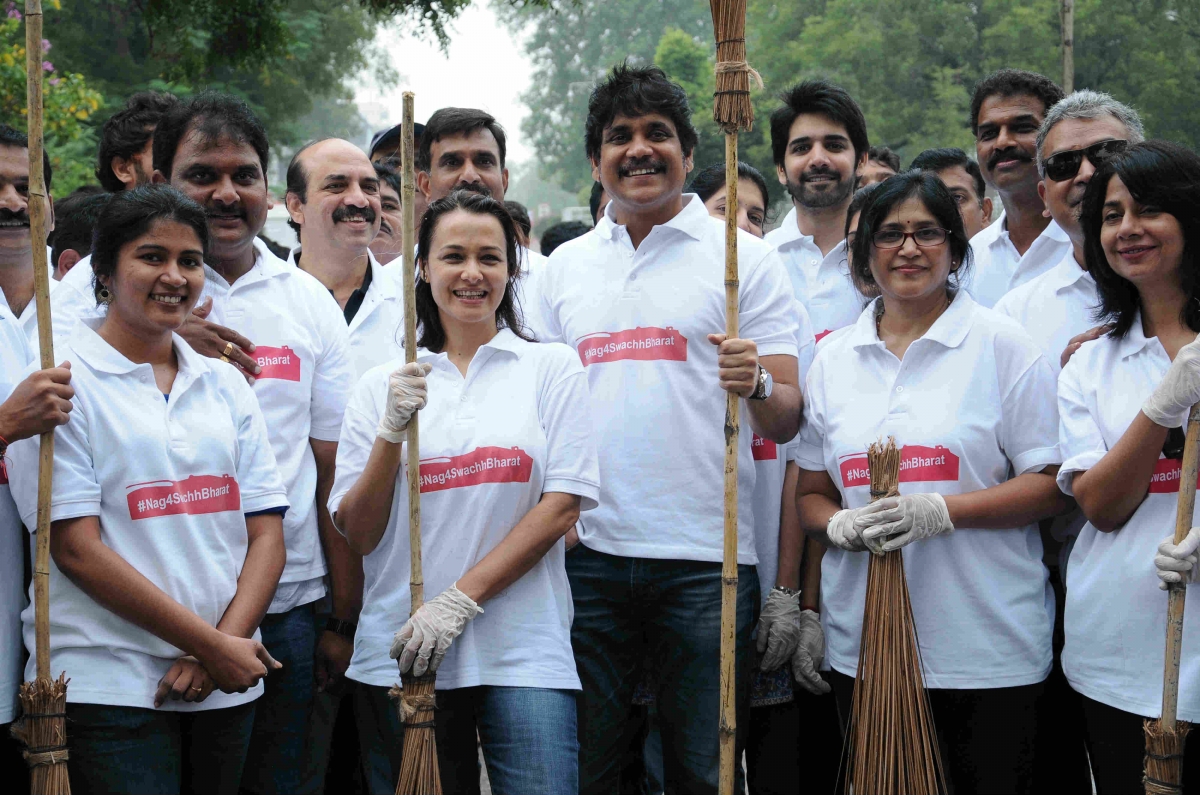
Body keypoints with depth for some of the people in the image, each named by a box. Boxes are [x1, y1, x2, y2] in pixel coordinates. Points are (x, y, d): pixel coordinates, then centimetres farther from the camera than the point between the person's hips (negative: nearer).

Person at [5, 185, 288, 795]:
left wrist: (226, 642, -10)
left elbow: (267, 532, 6)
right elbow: (76, 548, -11)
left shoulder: (225, 385, 11)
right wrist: (211, 645, -13)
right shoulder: (62, 383, -4)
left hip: (226, 686, 5)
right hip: (109, 691, -5)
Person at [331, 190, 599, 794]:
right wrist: (392, 432, -10)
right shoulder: (383, 386, 9)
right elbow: (357, 535, 5)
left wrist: (460, 600, -11)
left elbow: (564, 504, -3)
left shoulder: (553, 369, 6)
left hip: (524, 656, -1)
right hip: (400, 656, 1)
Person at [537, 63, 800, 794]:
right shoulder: (564, 267, 14)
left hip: (705, 560, -3)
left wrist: (757, 386, -24)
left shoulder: (744, 257, 3)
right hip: (589, 553, 3)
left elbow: (787, 419, -1)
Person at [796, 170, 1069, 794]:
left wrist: (941, 511, -18)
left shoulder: (1002, 345, -1)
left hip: (987, 648, -3)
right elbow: (810, 493, 15)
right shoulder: (832, 357, 11)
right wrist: (841, 524, -8)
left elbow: (1053, 483, -5)